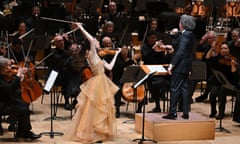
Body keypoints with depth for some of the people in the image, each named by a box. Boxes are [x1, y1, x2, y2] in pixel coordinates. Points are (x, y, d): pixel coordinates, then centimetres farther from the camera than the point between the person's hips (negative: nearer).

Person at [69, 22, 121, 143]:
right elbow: (91, 39, -27)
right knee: (93, 109, -2)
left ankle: (99, 132, 24)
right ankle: (88, 133, 5)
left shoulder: (98, 57, 13)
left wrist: (116, 54, 21)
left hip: (102, 83, 9)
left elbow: (109, 67, 15)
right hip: (97, 84, -9)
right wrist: (81, 29, -20)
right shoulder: (91, 54, -11)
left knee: (101, 109, 14)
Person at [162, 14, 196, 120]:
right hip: (186, 66, 9)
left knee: (175, 89, -4)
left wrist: (172, 64, -21)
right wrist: (172, 47, 17)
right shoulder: (191, 35, 11)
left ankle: (173, 113, -2)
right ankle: (186, 113, 13)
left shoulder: (184, 35, -17)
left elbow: (180, 52, -22)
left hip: (180, 66, -9)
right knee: (184, 89, 11)